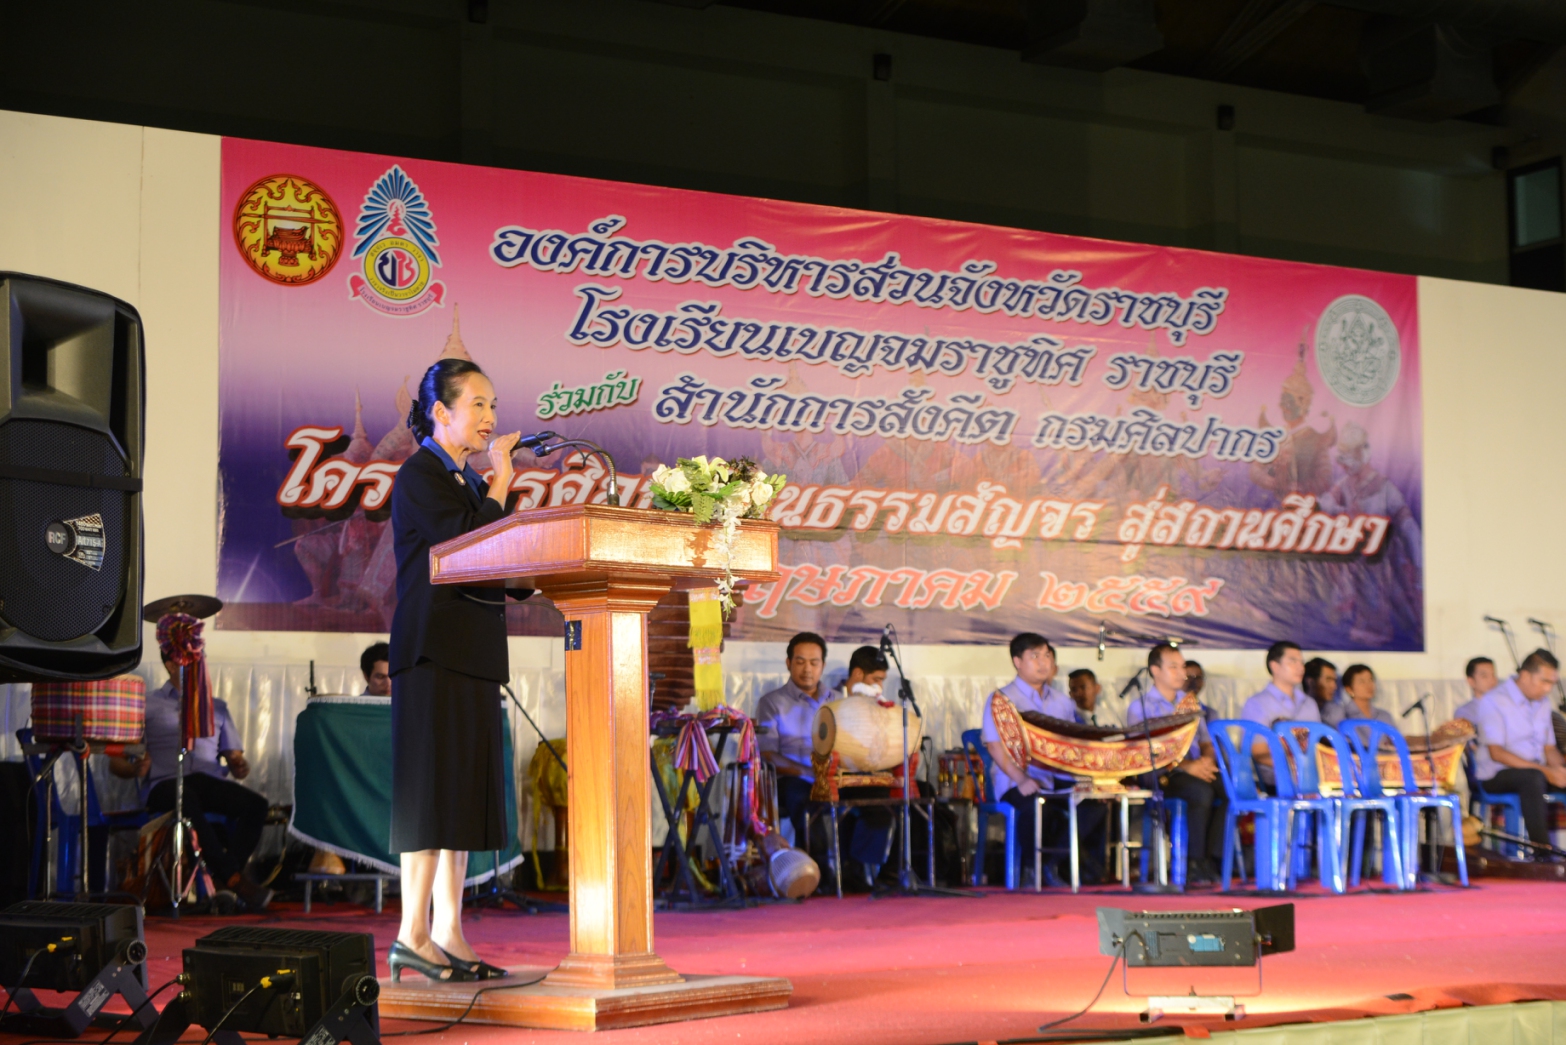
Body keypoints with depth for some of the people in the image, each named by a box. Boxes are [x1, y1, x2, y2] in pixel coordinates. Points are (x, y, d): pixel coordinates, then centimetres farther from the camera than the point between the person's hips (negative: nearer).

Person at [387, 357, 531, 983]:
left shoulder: (468, 482, 20)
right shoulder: (419, 477, -5)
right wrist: (502, 479, -8)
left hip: (472, 655, 9)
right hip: (433, 649, -9)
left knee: (463, 792, 7)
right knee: (431, 787, -9)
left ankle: (449, 936, 9)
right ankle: (413, 935, -7)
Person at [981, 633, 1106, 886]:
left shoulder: (1062, 701, 20)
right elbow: (994, 745, -8)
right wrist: (1021, 780, -23)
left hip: (1059, 779, 5)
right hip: (1018, 782, -5)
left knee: (1094, 801, -23)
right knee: (1035, 805, -37)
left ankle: (1052, 863, -13)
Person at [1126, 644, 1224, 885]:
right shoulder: (1140, 707, 5)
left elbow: (1206, 742, 22)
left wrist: (1207, 760, -4)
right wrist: (1186, 766, -18)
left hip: (1197, 770, 6)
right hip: (1160, 775, -5)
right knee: (1202, 791, -35)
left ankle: (1211, 859, -23)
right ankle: (1194, 863, -23)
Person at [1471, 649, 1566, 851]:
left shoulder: (1542, 702, 15)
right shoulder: (1493, 701, -9)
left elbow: (1549, 748, 17)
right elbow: (1496, 753, -17)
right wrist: (1544, 771, -24)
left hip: (1537, 771, 7)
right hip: (1497, 775, -7)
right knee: (1534, 778, -38)